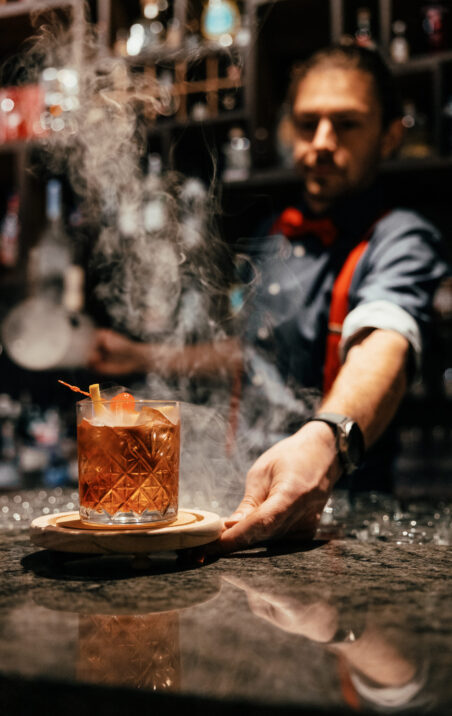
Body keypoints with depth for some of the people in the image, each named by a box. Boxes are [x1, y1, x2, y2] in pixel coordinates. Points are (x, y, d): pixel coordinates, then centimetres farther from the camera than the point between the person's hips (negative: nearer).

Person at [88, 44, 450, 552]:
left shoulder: (400, 240, -12)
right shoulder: (272, 237, 12)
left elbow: (385, 343, -34)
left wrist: (326, 440, -55)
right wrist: (143, 357, 29)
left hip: (328, 510, -6)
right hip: (242, 492, 6)